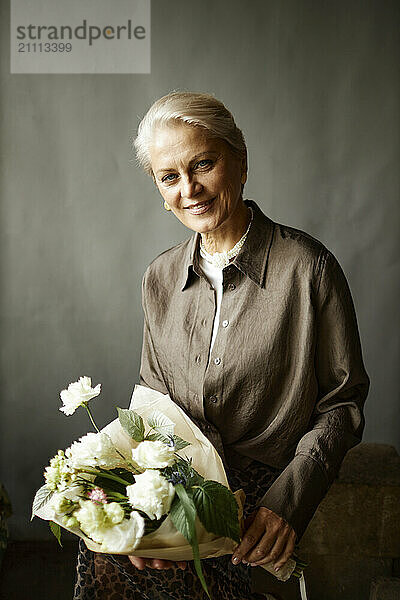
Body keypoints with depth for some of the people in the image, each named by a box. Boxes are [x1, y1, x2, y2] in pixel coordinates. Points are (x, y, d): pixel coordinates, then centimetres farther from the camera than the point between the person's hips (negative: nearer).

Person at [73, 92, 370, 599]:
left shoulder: (307, 267, -10)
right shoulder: (161, 278, 6)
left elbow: (342, 402, -5)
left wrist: (289, 499, -18)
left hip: (261, 480, -4)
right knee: (108, 535, -24)